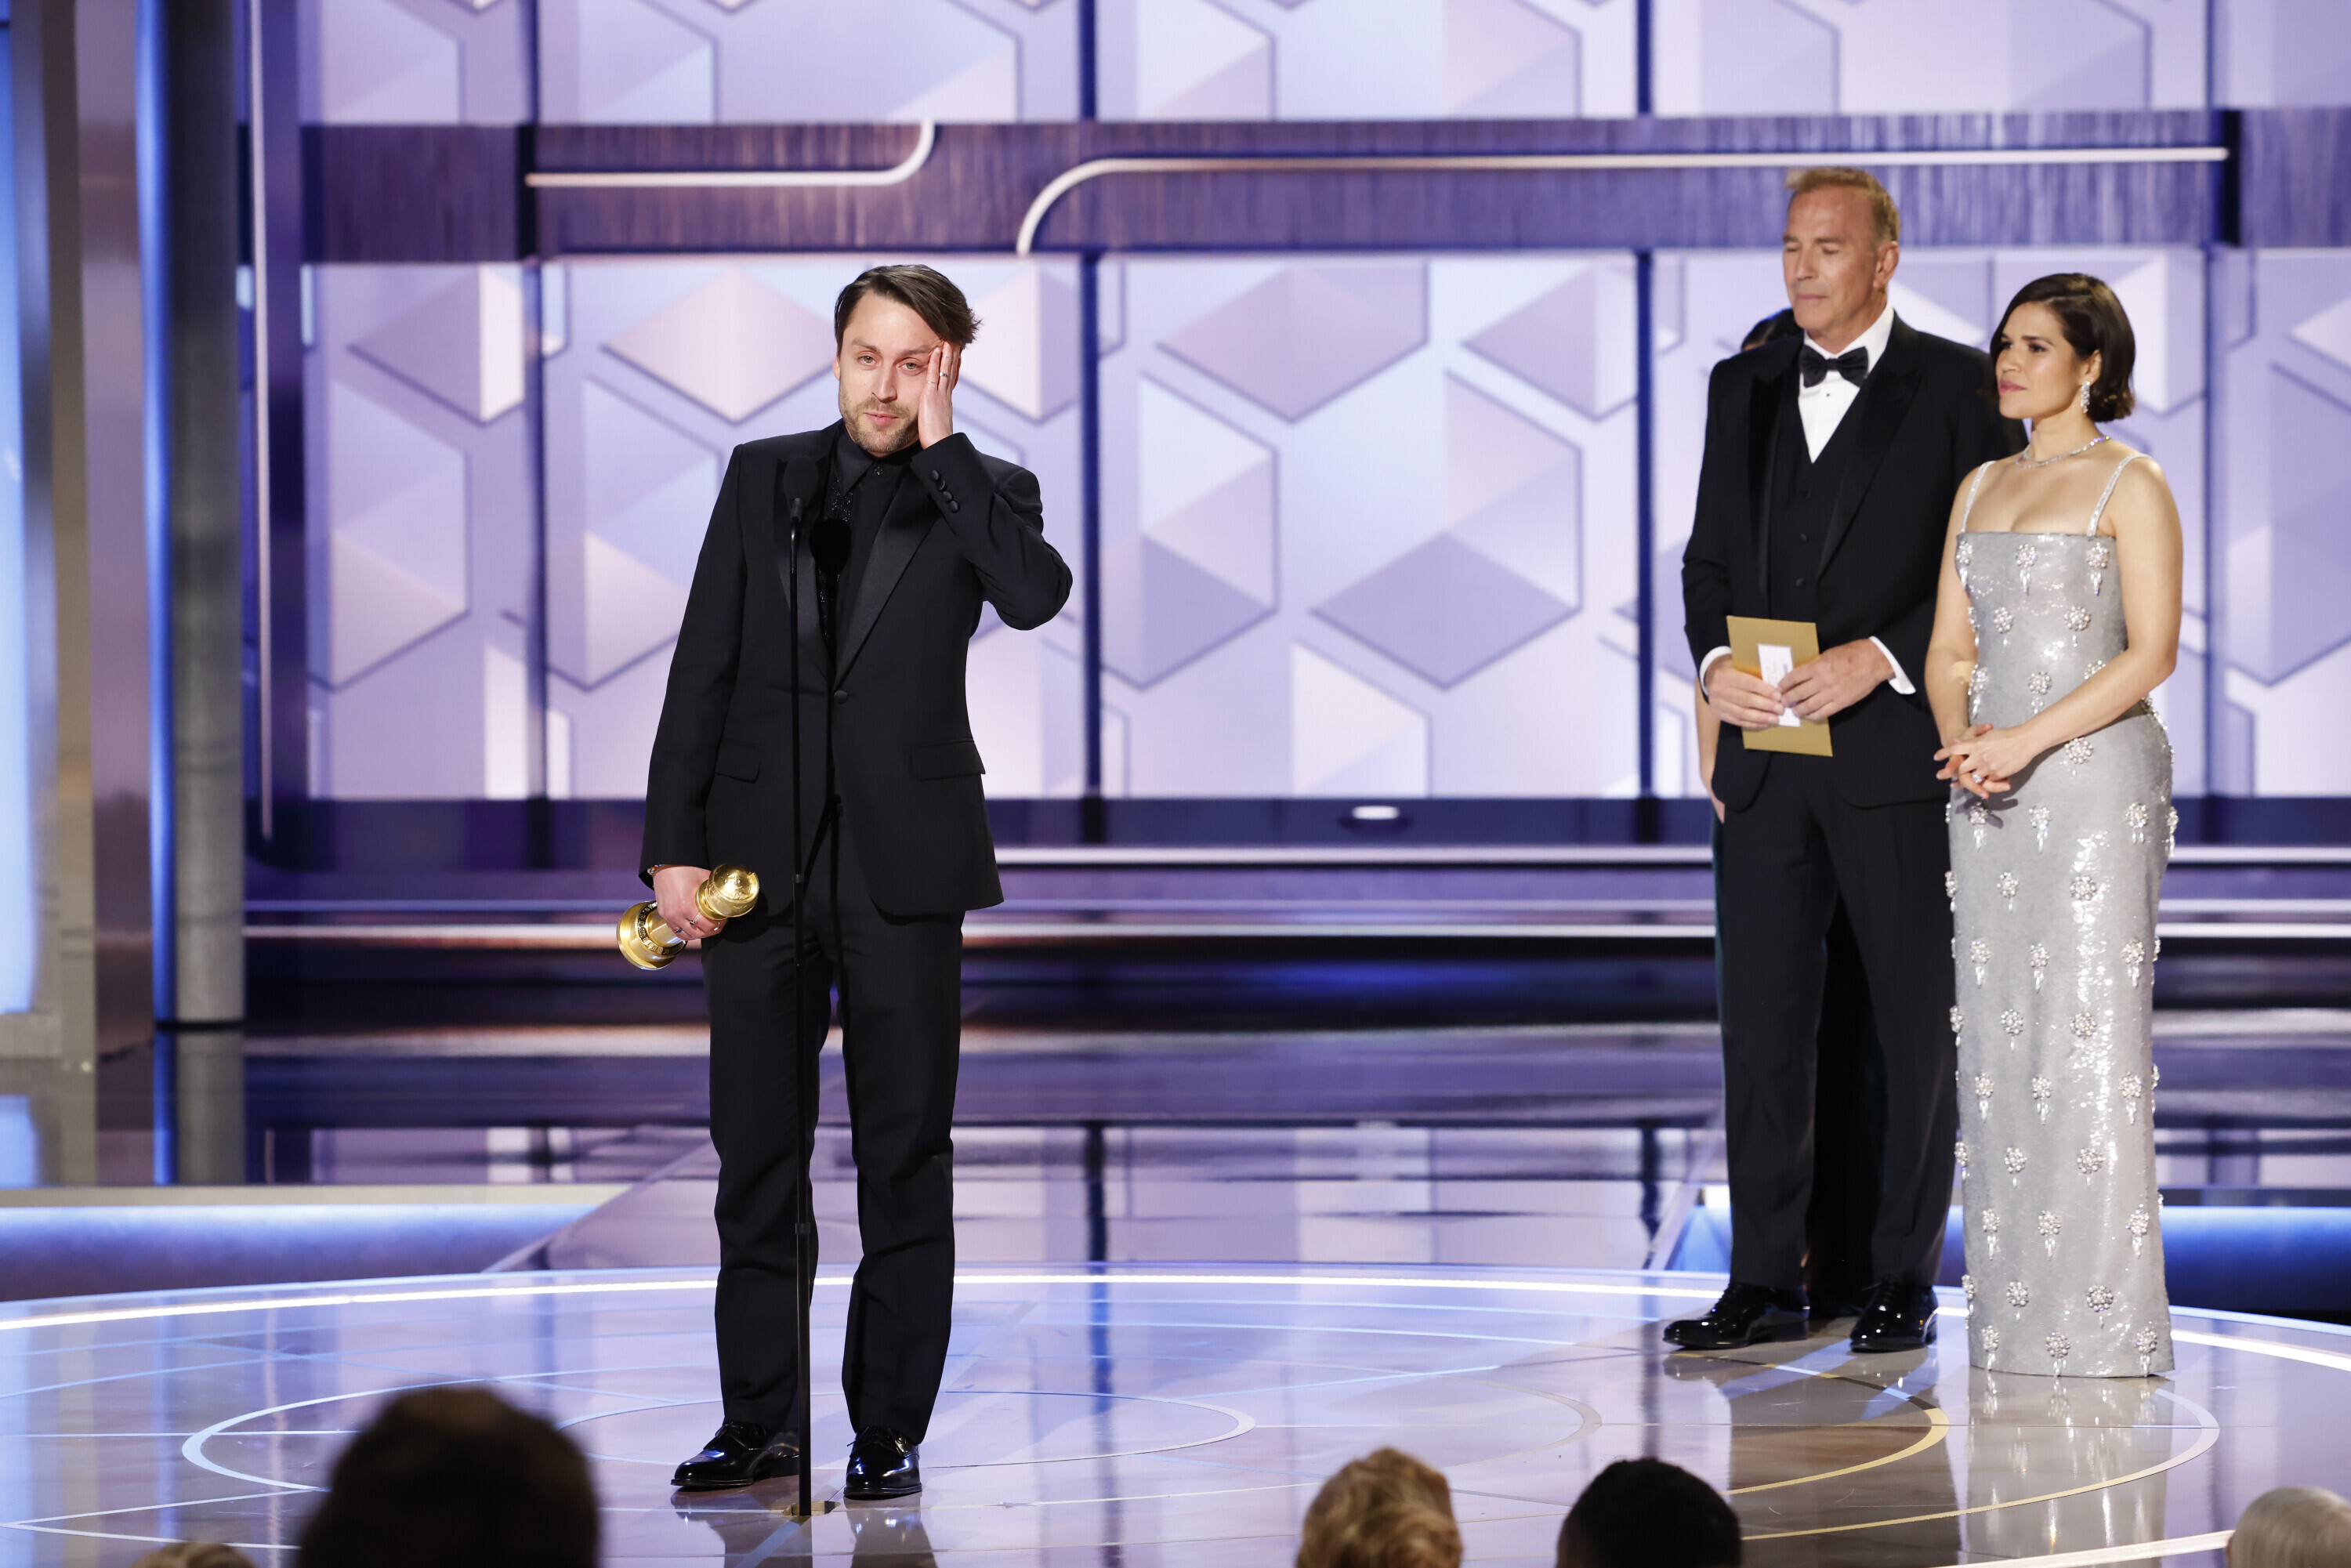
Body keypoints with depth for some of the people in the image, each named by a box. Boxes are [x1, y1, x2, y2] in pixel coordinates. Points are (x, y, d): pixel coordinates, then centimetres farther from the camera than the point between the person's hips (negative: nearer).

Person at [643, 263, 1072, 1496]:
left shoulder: (982, 492, 5)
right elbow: (703, 668, 8)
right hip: (759, 860, 2)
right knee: (756, 1155, 7)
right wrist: (674, 846, 0)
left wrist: (942, 446, -12)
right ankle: (759, 1424, 16)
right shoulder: (763, 476, 10)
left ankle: (890, 1430, 9)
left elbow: (1033, 596, -18)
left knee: (905, 1160, 2)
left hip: (902, 869, -2)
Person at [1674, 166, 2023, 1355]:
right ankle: (1765, 1280, 13)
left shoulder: (1959, 387, -2)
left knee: (1915, 1023, 4)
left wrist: (1882, 657, -16)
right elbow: (1709, 556, 15)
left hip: (1898, 753, -4)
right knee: (1760, 1020, 5)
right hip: (1767, 755, 4)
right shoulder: (1743, 387, 13)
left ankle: (1905, 1282, 13)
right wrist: (1715, 660, -4)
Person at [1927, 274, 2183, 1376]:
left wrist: (2028, 739, -17)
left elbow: (2152, 651, -11)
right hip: (1992, 789, 6)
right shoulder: (1981, 488, 16)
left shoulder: (2131, 486, -3)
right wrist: (1959, 737, -6)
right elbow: (1949, 646, 14)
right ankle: (2011, 1314, 9)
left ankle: (2102, 1317, -4)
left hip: (2094, 774, -6)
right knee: (1998, 1035, 5)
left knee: (2089, 1028, -8)